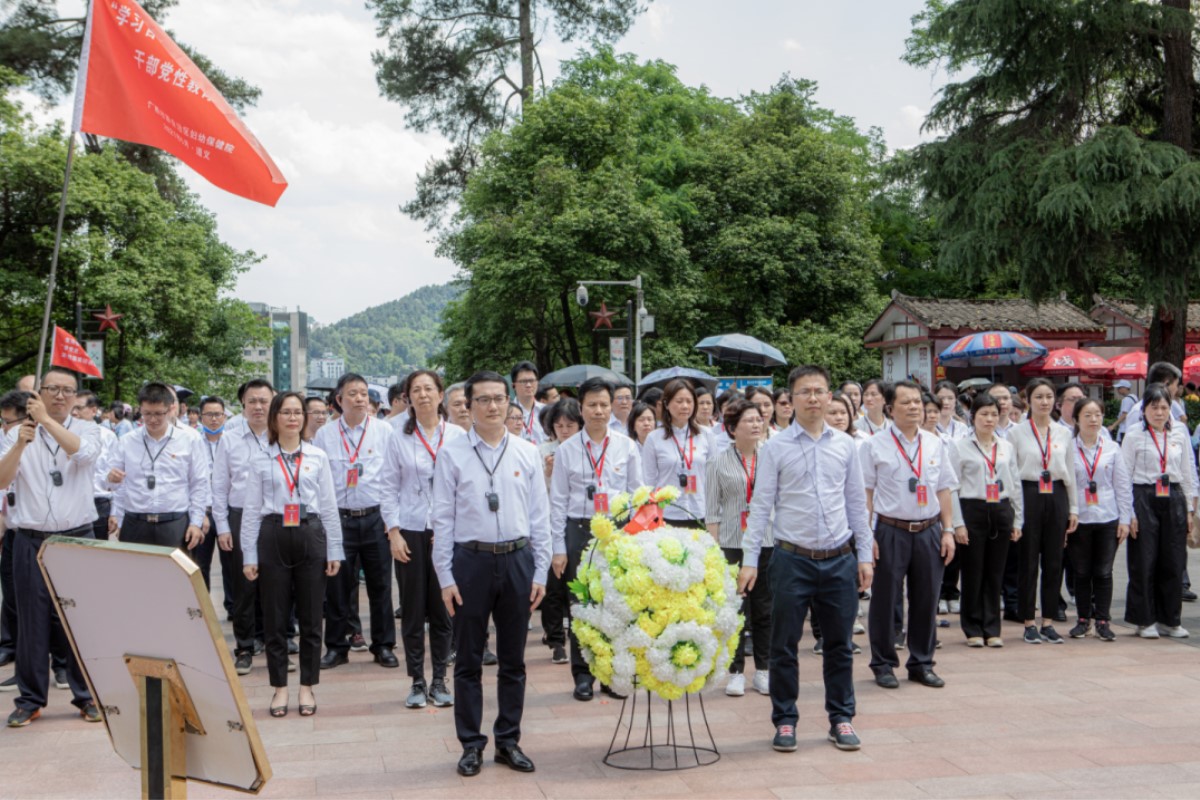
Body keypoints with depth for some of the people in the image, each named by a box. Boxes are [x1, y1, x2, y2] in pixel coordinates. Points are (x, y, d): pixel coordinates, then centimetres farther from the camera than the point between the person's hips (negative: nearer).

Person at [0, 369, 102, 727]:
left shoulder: (87, 429, 5)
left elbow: (83, 453, -18)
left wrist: (47, 419, -20)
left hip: (77, 538, 0)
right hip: (30, 540, 1)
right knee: (32, 620, 4)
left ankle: (86, 696, 13)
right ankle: (30, 699, 15)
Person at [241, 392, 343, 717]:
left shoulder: (318, 457, 7)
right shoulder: (261, 462, 5)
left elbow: (329, 507, 7)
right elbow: (251, 511, 5)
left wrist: (334, 551, 4)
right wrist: (249, 556, 0)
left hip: (311, 536, 1)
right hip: (273, 538, 0)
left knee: (311, 617, 5)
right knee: (275, 618, 5)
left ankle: (307, 687, 17)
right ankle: (280, 687, 17)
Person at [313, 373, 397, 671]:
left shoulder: (384, 431, 1)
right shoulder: (324, 435, 4)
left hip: (376, 518, -1)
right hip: (338, 519, 1)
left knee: (380, 585, 5)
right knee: (336, 585, 5)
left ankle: (384, 646, 16)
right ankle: (336, 647, 17)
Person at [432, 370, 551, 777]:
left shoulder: (527, 453, 4)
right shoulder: (452, 454, -3)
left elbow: (540, 517, 6)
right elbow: (443, 519, -2)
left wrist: (540, 573, 1)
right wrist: (446, 578, -6)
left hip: (517, 560, 2)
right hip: (471, 560, -2)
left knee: (513, 659, 11)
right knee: (469, 660, 7)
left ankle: (508, 741, 24)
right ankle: (471, 745, 19)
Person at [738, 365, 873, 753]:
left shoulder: (845, 445, 6)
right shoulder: (775, 448, -2)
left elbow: (856, 503, 11)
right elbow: (760, 506, -2)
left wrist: (864, 556, 9)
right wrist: (749, 560, -7)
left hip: (840, 560, 3)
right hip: (793, 558, -2)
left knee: (839, 645, 11)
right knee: (784, 646, 4)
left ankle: (841, 719, 24)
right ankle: (785, 721, 17)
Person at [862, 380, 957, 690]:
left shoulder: (935, 444, 10)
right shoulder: (875, 445, -3)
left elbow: (944, 490, 12)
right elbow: (865, 493, -5)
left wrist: (948, 530, 7)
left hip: (929, 531, 4)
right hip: (891, 531, -4)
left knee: (926, 600, 9)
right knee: (885, 600, 3)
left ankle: (922, 663, 22)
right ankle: (883, 664, 17)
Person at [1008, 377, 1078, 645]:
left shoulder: (1063, 433, 10)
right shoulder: (1017, 433, 0)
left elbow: (1071, 473, 14)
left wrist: (1073, 509, 12)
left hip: (1056, 497, 3)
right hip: (1028, 495, -3)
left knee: (1054, 561, 5)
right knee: (1028, 560, 1)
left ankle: (1048, 622, 15)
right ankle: (1029, 623, 10)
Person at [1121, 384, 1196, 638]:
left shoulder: (1179, 433, 8)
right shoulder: (1134, 434, -3)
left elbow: (1187, 473, 13)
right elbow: (1124, 475, -4)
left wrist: (1190, 510, 11)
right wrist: (1128, 512, -8)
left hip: (1173, 500, 4)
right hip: (1143, 500, -4)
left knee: (1174, 562, 6)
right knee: (1143, 562, 0)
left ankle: (1169, 619, 18)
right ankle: (1145, 620, 12)